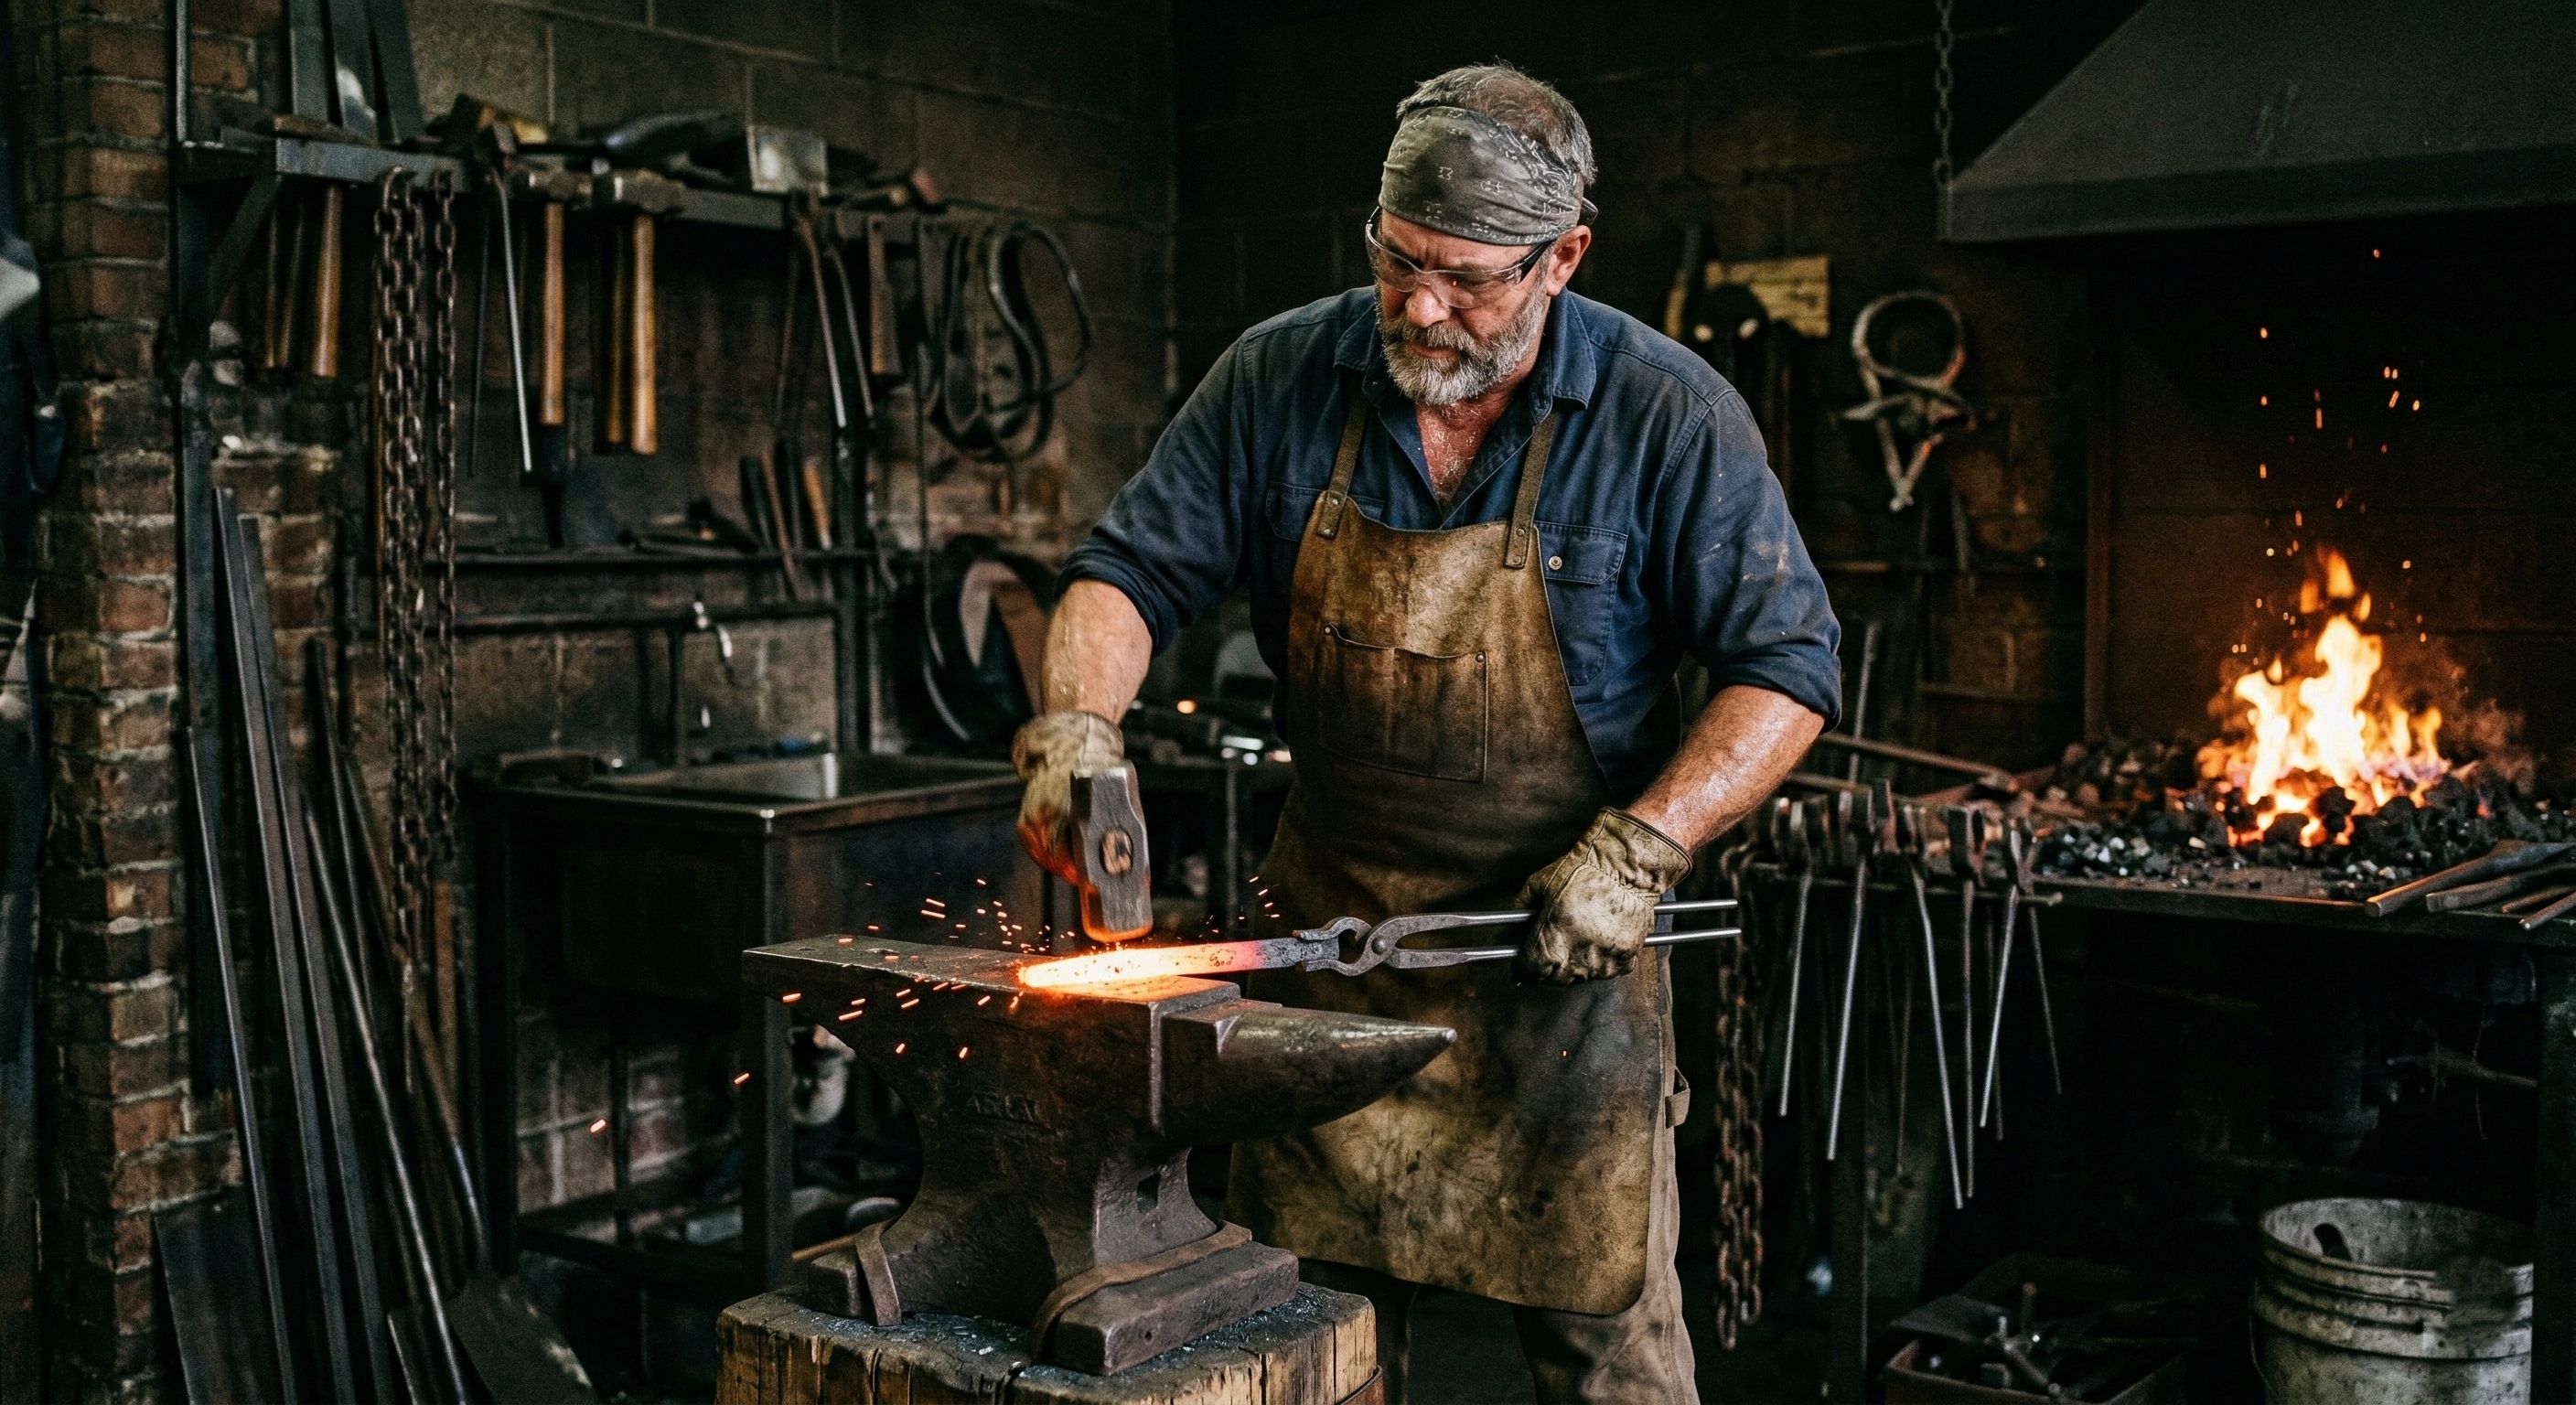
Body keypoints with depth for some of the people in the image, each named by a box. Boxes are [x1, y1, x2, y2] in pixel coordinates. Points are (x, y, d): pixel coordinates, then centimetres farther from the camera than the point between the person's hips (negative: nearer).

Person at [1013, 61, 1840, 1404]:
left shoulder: (1668, 415, -10)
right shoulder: (1281, 379, -3)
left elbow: (1786, 666, -8)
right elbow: (1129, 571, 1)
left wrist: (1636, 853, -18)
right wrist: (1075, 723, -18)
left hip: (1561, 949, -2)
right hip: (1328, 934, 3)